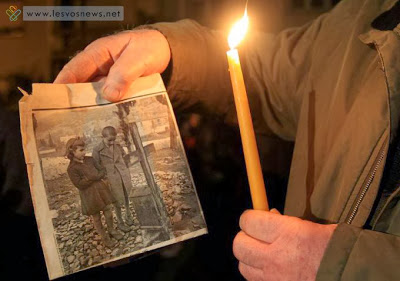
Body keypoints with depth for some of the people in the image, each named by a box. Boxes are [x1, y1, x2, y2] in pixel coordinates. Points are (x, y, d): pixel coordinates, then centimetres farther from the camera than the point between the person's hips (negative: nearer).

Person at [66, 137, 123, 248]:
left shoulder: (89, 160, 1)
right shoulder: (72, 168, -15)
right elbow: (79, 184, -20)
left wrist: (99, 175, -5)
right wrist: (92, 177, -20)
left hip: (101, 189, 5)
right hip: (90, 195, -5)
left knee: (108, 211, 14)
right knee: (96, 217, 10)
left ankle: (112, 230, 37)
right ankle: (104, 238, 26)